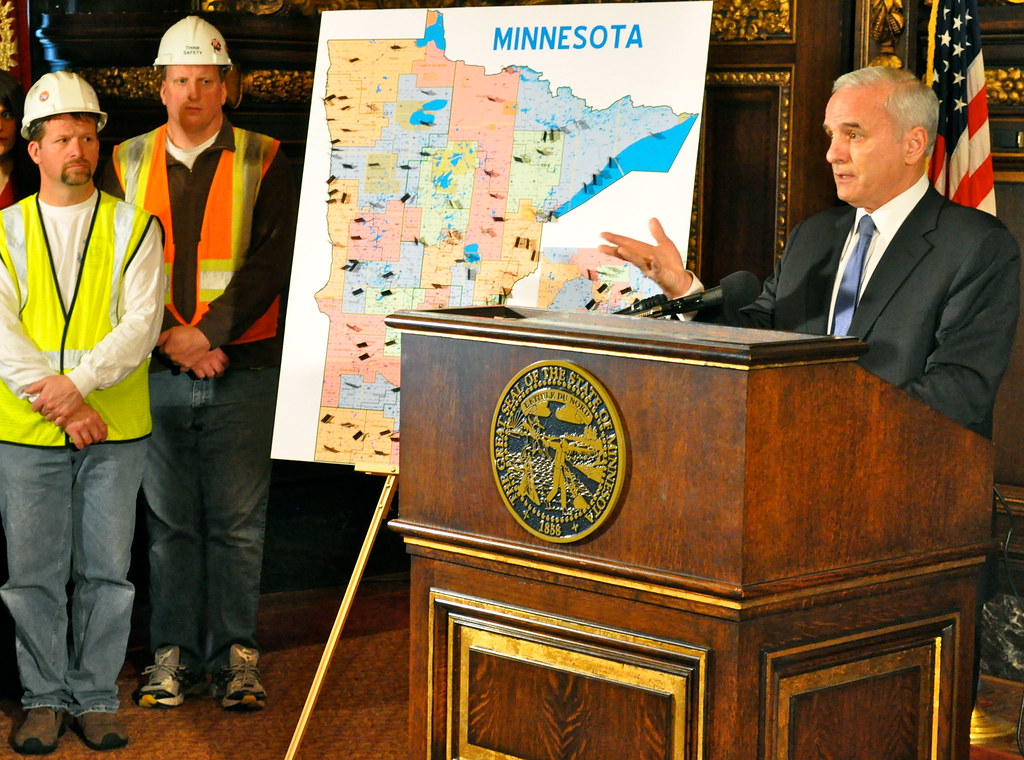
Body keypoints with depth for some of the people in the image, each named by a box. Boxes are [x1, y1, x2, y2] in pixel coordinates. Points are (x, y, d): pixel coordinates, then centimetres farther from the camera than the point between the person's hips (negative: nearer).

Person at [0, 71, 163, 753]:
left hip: (115, 431, 0)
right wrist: (56, 403, -14)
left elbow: (141, 324, -6)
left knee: (106, 570, 5)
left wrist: (78, 380, -18)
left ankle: (96, 697, 17)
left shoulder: (134, 228, 5)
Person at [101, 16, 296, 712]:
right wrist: (169, 340, -9)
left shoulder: (262, 164, 3)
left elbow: (269, 263, -6)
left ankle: (235, 655, 10)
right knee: (169, 521, 6)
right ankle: (173, 654, 13)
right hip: (159, 372, 2)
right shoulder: (129, 164, 9)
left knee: (238, 522, 2)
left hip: (242, 368, -1)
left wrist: (207, 334, -14)